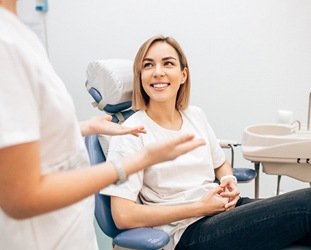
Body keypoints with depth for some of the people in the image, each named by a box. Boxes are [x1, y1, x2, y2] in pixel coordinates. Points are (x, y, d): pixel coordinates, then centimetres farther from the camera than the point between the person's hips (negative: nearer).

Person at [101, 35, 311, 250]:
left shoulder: (196, 116, 10)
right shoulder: (131, 133, -9)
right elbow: (123, 216, -15)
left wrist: (230, 182, 1)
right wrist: (199, 208, -14)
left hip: (226, 208, 7)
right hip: (188, 233, -6)